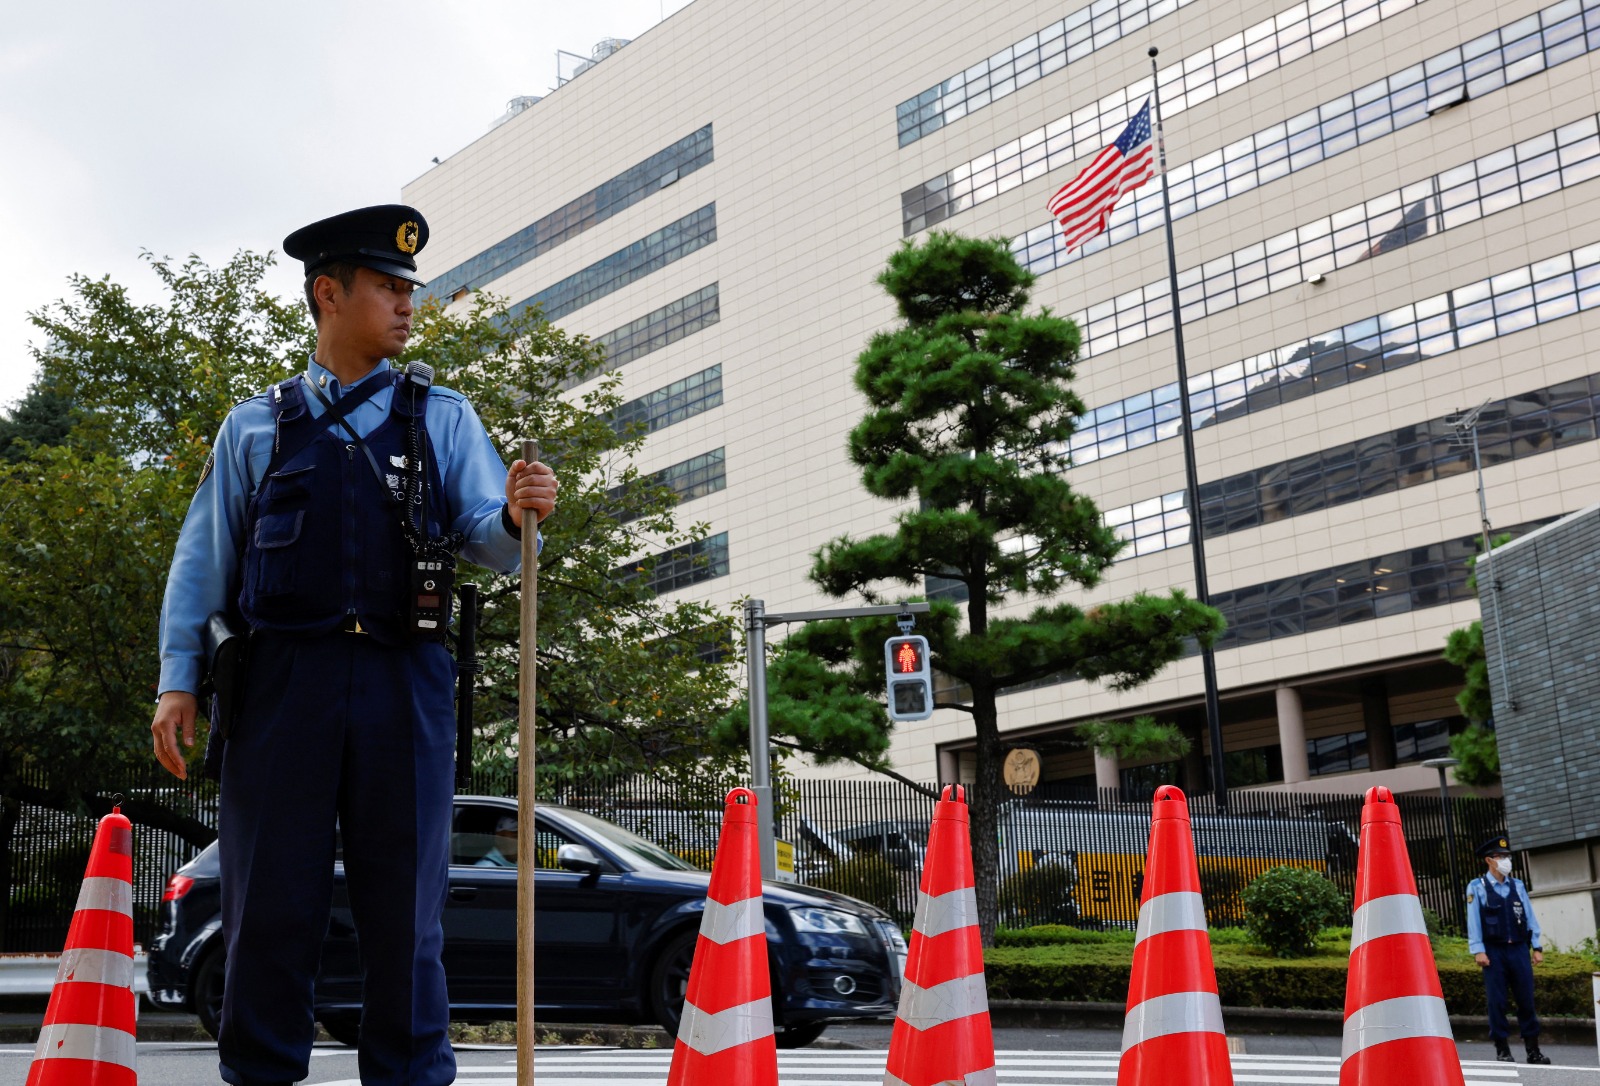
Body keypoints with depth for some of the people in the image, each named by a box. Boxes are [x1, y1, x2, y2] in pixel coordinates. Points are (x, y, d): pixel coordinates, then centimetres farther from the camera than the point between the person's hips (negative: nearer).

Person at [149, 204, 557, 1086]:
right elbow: (204, 558, 11)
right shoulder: (256, 426, 13)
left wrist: (517, 517, -18)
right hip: (284, 676, 0)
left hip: (403, 682, 0)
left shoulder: (442, 418, 14)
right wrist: (178, 679, 2)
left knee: (405, 911, 4)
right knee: (270, 908, 3)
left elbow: (487, 543, 6)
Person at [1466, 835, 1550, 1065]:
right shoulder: (1476, 887, 0)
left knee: (1526, 1000, 3)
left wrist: (1537, 947, 7)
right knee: (1497, 1001, -1)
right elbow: (1474, 921, -2)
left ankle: (1533, 1050, 10)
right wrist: (1478, 951, -8)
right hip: (1494, 951, -3)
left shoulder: (1518, 886, 11)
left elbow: (1530, 917, 12)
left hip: (1519, 949, 3)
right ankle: (1502, 1050, 6)